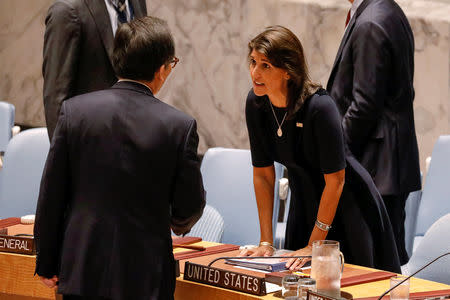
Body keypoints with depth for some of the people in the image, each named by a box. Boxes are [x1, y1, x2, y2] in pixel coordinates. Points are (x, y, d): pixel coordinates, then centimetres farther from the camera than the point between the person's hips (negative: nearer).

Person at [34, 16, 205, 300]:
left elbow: (51, 194, -1)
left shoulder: (75, 110, -6)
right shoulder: (180, 126, -10)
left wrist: (47, 263, 9)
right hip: (144, 276, -2)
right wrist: (178, 224, 23)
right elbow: (189, 208, -2)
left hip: (82, 269, 2)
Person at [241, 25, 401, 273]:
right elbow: (262, 174, -3)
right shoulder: (256, 103, -11)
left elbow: (335, 180, -23)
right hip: (304, 203, 6)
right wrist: (266, 243, -5)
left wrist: (313, 247, -20)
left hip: (347, 204, -6)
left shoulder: (319, 106, -29)